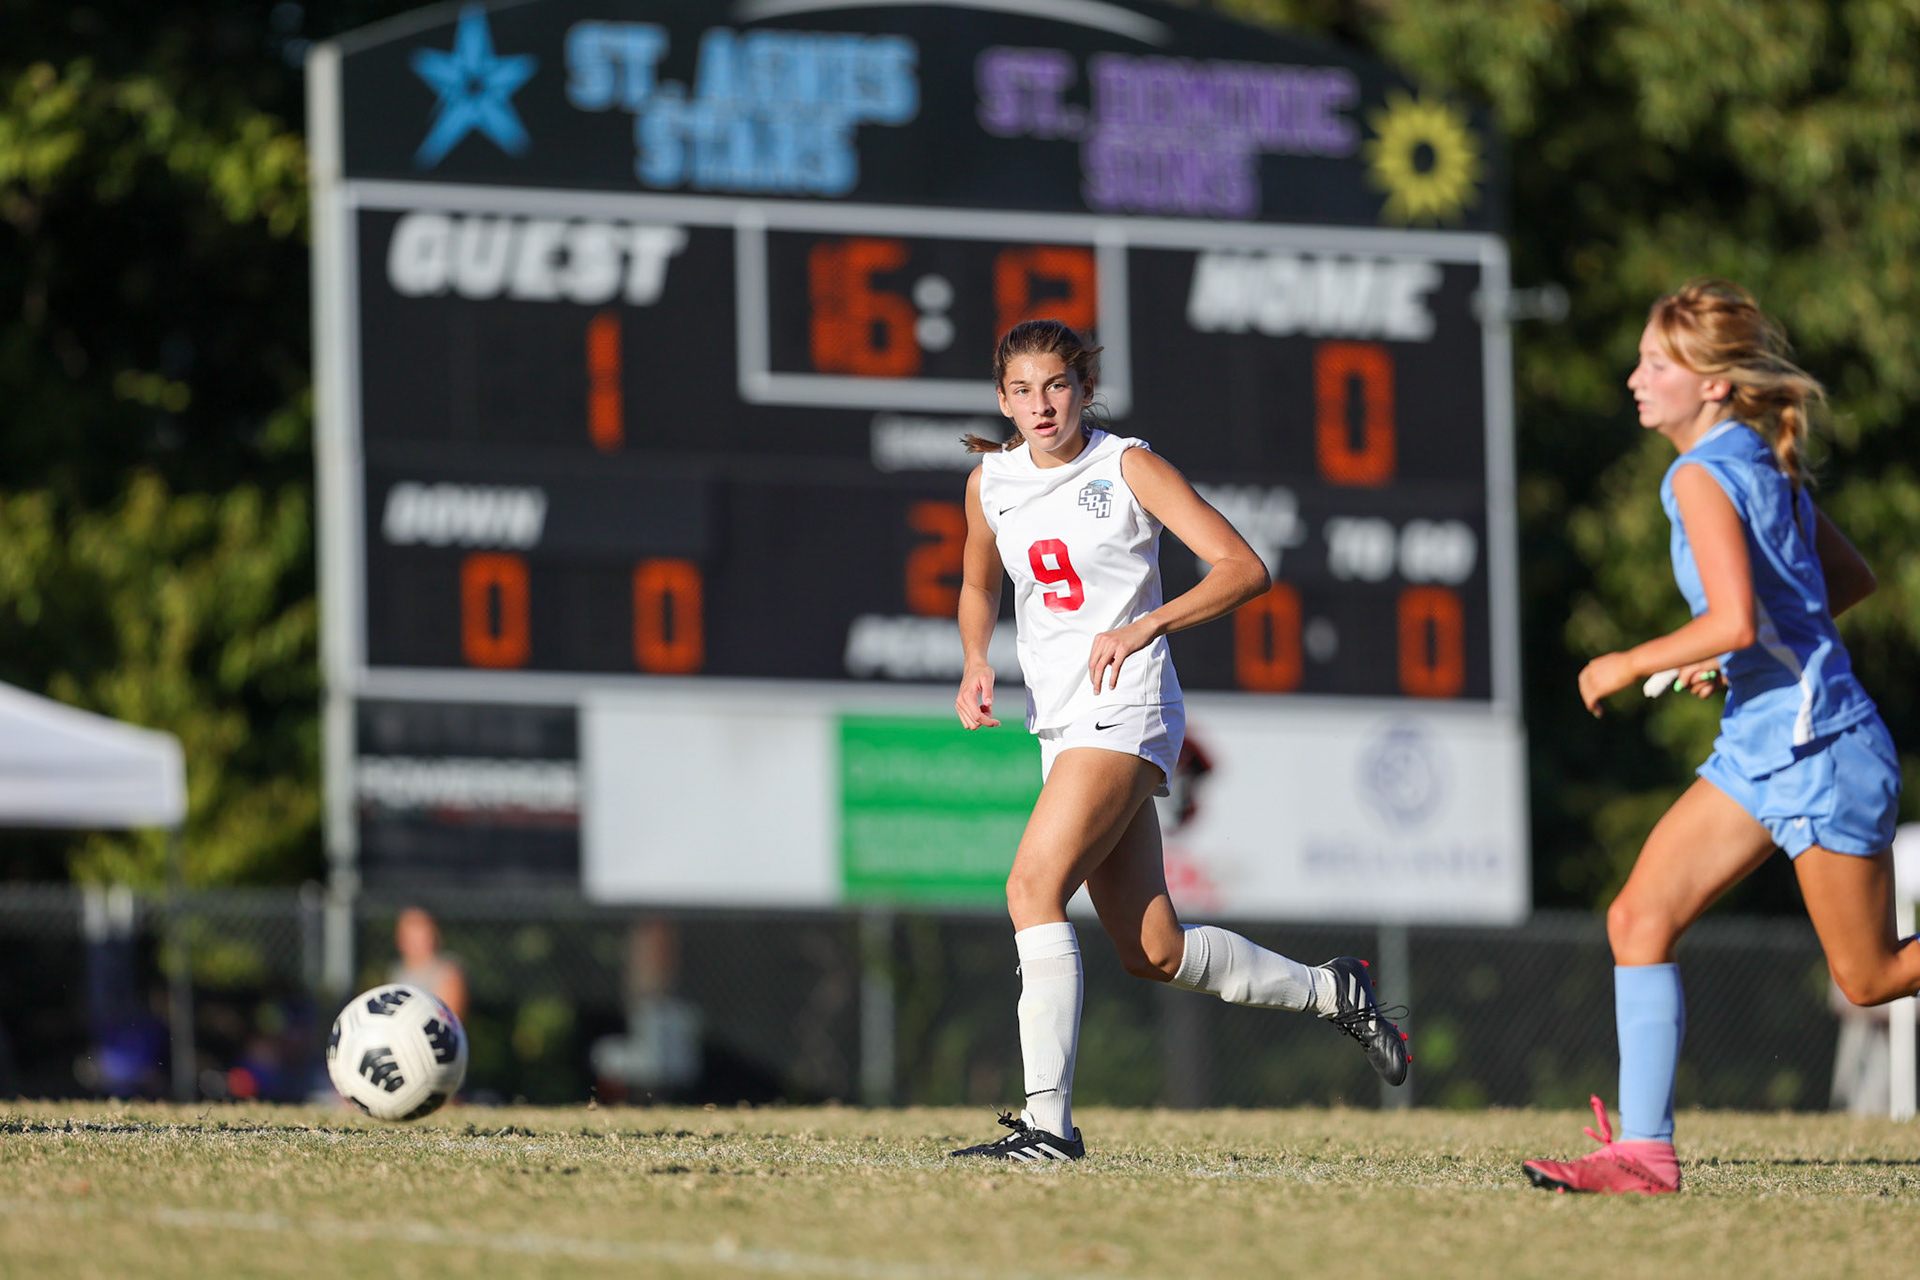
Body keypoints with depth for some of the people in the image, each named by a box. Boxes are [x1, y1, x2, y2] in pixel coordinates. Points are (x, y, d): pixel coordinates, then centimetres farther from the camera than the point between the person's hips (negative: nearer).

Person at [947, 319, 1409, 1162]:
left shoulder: (1127, 468, -6)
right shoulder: (991, 483, 9)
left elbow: (1242, 568, -11)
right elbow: (979, 587, 28)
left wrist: (1144, 626, -23)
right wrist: (976, 665, 9)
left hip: (1124, 711, -7)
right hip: (1061, 724, 7)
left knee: (1033, 888, -22)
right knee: (1152, 954, 7)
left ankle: (1048, 1118, -23)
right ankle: (1329, 990, 28)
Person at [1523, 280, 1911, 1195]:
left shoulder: (1703, 476, -17)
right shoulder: (1764, 464, 10)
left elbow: (1733, 621, -28)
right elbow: (1851, 579, 20)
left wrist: (1628, 666, -15)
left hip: (1818, 750, -10)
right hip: (1758, 750, 10)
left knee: (1870, 978, 2)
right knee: (1638, 921, 1)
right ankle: (1645, 1149, -2)